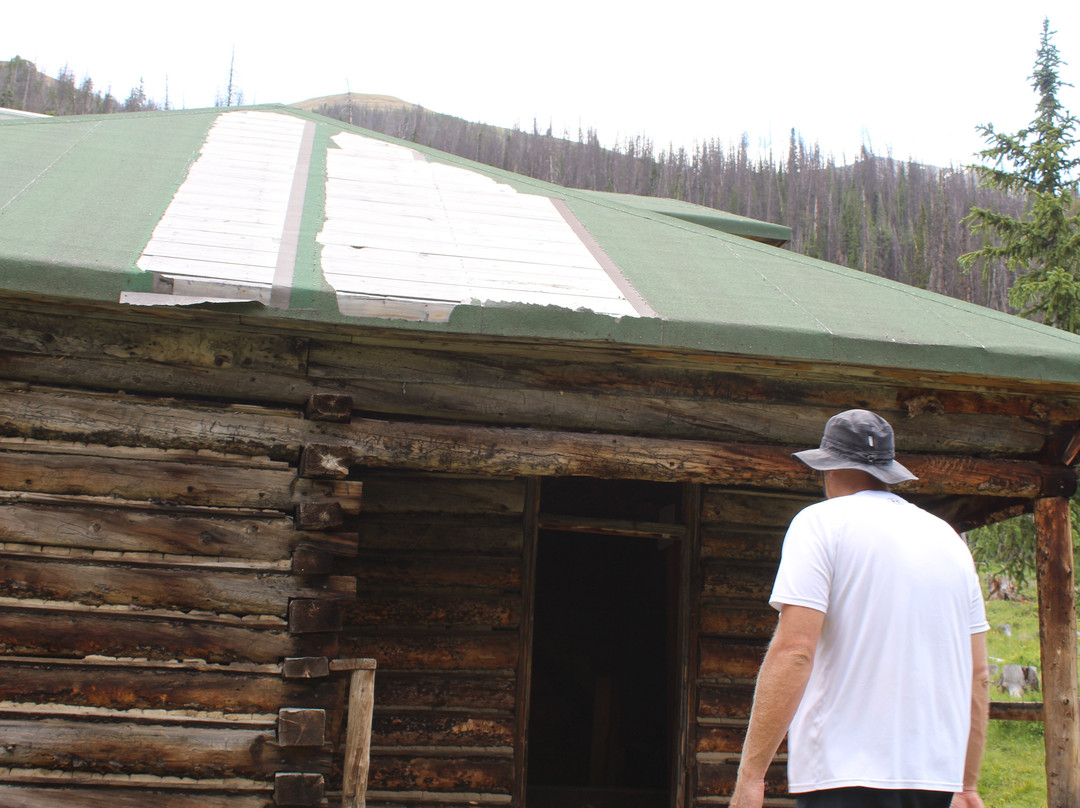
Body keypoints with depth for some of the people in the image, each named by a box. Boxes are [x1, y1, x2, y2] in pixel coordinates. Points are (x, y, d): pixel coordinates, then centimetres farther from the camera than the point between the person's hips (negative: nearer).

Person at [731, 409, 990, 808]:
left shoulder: (821, 522, -3)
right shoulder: (949, 537, 16)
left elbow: (794, 652, -14)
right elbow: (978, 676, 16)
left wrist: (750, 775, -12)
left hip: (845, 776, -6)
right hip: (938, 775, 6)